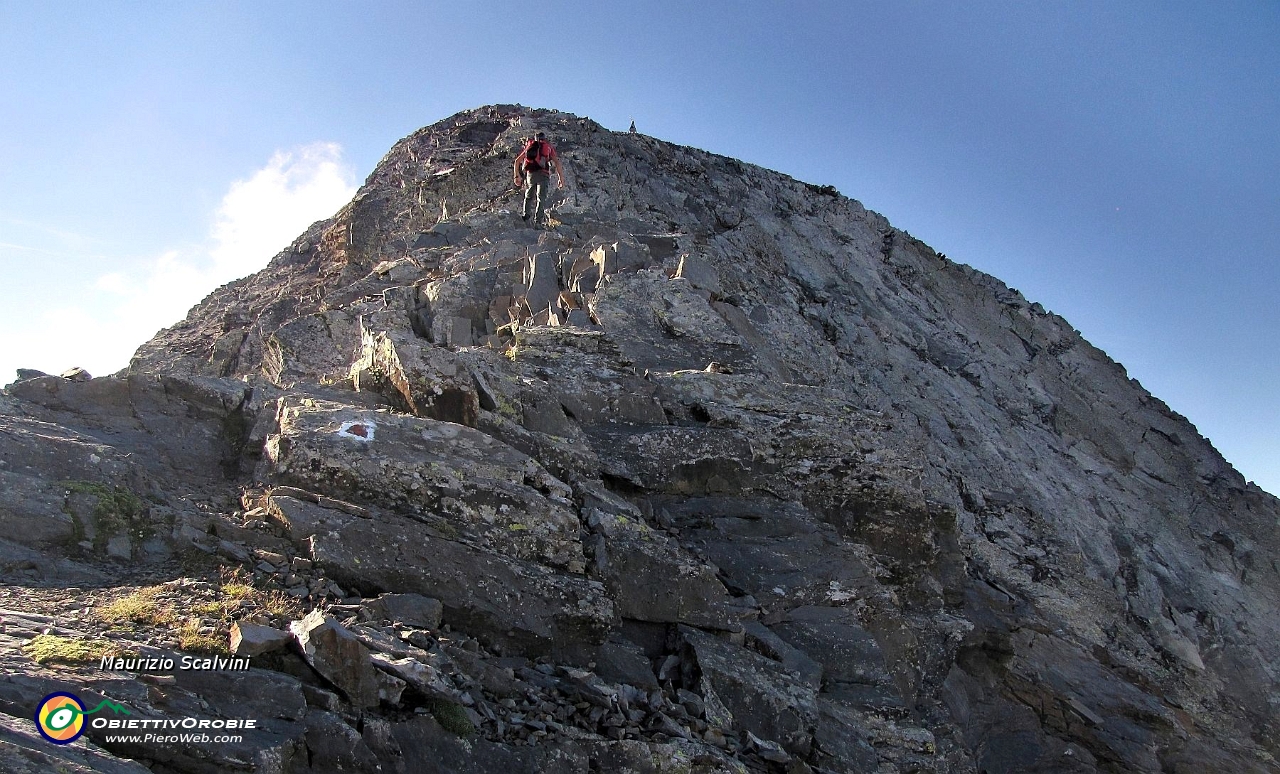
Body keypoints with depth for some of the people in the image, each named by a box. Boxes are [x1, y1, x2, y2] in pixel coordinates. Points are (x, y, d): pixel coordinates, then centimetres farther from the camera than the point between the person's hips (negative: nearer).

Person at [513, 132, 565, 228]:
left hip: (530, 174, 2)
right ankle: (537, 222, -16)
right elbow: (557, 163, 6)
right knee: (541, 199, -3)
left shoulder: (529, 146, 23)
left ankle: (526, 216, 4)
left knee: (529, 196, 19)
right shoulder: (549, 147, 18)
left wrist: (517, 176, 23)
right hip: (543, 174, -2)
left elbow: (517, 161, 17)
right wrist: (561, 178, 7)